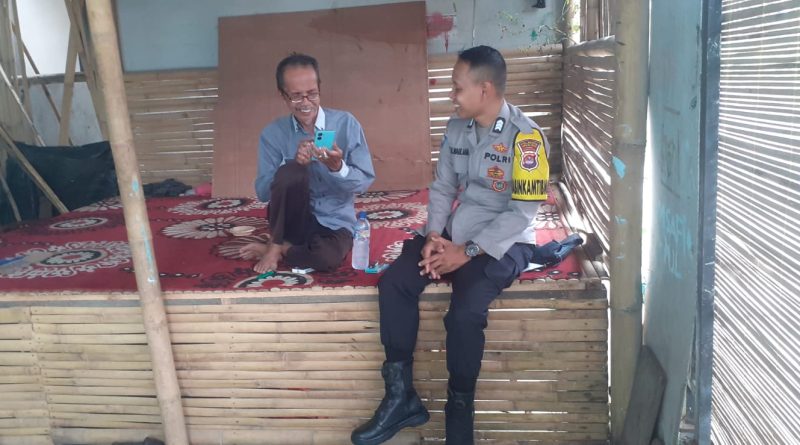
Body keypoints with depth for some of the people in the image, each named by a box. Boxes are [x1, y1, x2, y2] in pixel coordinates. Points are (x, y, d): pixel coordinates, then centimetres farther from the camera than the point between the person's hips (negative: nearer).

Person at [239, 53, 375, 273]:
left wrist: (338, 167, -27)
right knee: (291, 172, -30)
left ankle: (279, 250, -5)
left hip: (334, 223, 0)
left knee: (327, 256, -36)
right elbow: (263, 191, -6)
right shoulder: (273, 134, -1)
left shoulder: (346, 124, -4)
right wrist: (294, 164, -24)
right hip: (293, 220, 1)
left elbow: (365, 181, -6)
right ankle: (276, 244, -10)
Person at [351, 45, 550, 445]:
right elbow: (442, 188, 10)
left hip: (501, 243, -6)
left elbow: (522, 213, -18)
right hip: (452, 234, 7)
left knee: (465, 311, -30)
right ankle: (401, 396, -7)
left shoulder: (525, 136, -14)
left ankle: (459, 408, -6)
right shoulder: (456, 128, 7)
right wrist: (433, 236, -7)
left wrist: (467, 253, -19)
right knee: (393, 283, -14)